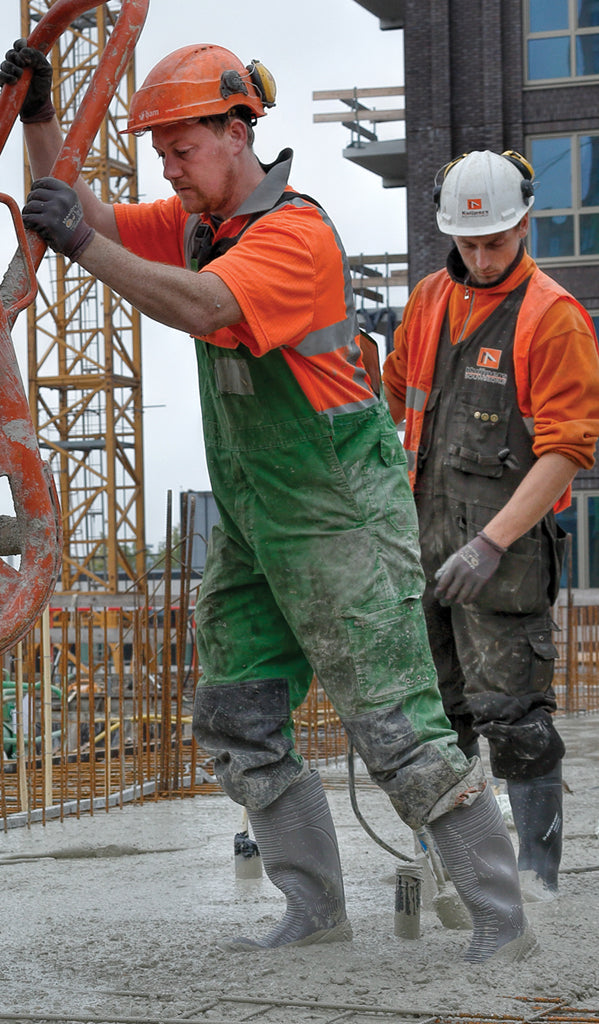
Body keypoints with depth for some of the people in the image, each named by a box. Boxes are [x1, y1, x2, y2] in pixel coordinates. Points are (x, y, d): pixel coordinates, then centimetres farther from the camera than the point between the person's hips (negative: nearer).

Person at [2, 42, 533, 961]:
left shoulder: (295, 232, -19)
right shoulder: (196, 221, 9)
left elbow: (199, 307, -34)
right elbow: (87, 217, 15)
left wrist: (81, 245, -33)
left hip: (339, 515, -9)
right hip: (251, 521, 9)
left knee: (394, 727, -9)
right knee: (238, 723, 9)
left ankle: (503, 920, -1)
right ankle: (316, 910, 18)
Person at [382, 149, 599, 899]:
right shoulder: (429, 300, 11)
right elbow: (393, 396, 28)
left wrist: (492, 542, -22)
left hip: (507, 541, -6)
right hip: (428, 536, 7)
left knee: (510, 711, -7)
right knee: (437, 708, 12)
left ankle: (537, 873, 2)